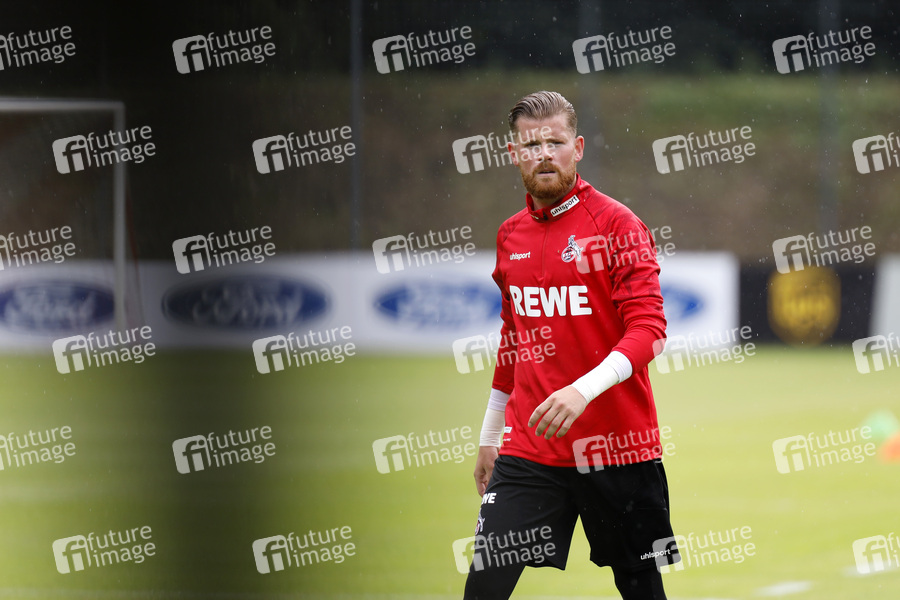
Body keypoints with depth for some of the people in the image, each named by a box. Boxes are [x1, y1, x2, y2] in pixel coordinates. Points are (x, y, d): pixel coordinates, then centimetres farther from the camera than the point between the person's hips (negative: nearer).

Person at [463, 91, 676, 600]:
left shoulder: (617, 225, -6)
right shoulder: (510, 236, 12)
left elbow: (648, 329, -15)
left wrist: (584, 391, -29)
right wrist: (490, 436, 24)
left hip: (617, 450, -4)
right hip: (528, 451, 4)